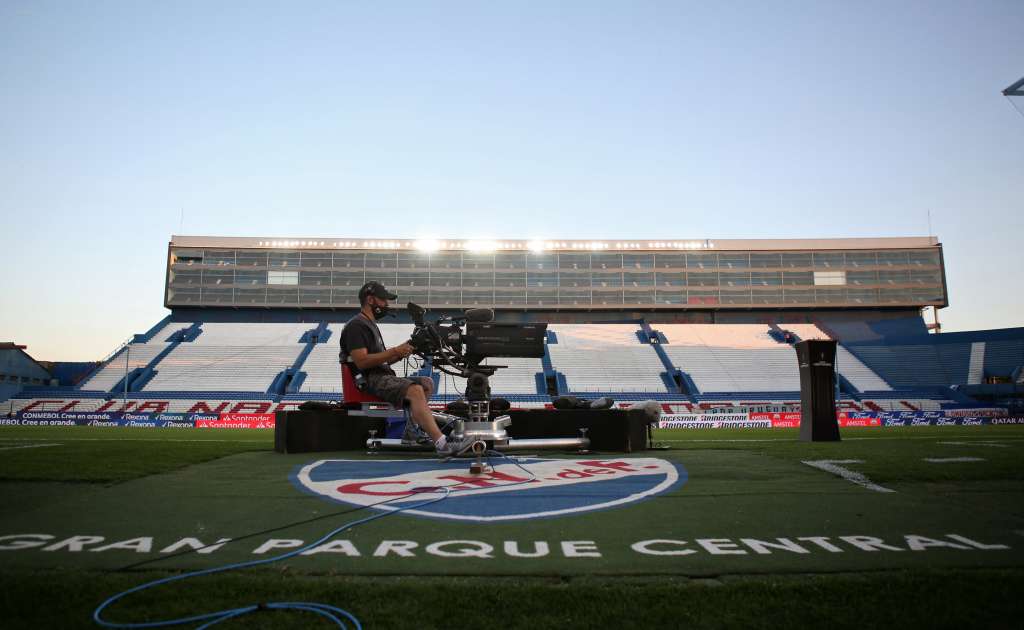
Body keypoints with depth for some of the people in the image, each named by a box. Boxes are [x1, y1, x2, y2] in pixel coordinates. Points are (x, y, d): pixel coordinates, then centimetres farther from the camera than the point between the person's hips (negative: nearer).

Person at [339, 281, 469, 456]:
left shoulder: (371, 325, 25)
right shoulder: (355, 326, -7)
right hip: (370, 380, -10)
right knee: (415, 390, -29)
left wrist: (400, 352, 4)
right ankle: (441, 443, -38)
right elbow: (361, 361, -19)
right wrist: (393, 352, -18)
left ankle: (412, 429, 3)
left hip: (383, 376, 10)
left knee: (427, 383, 8)